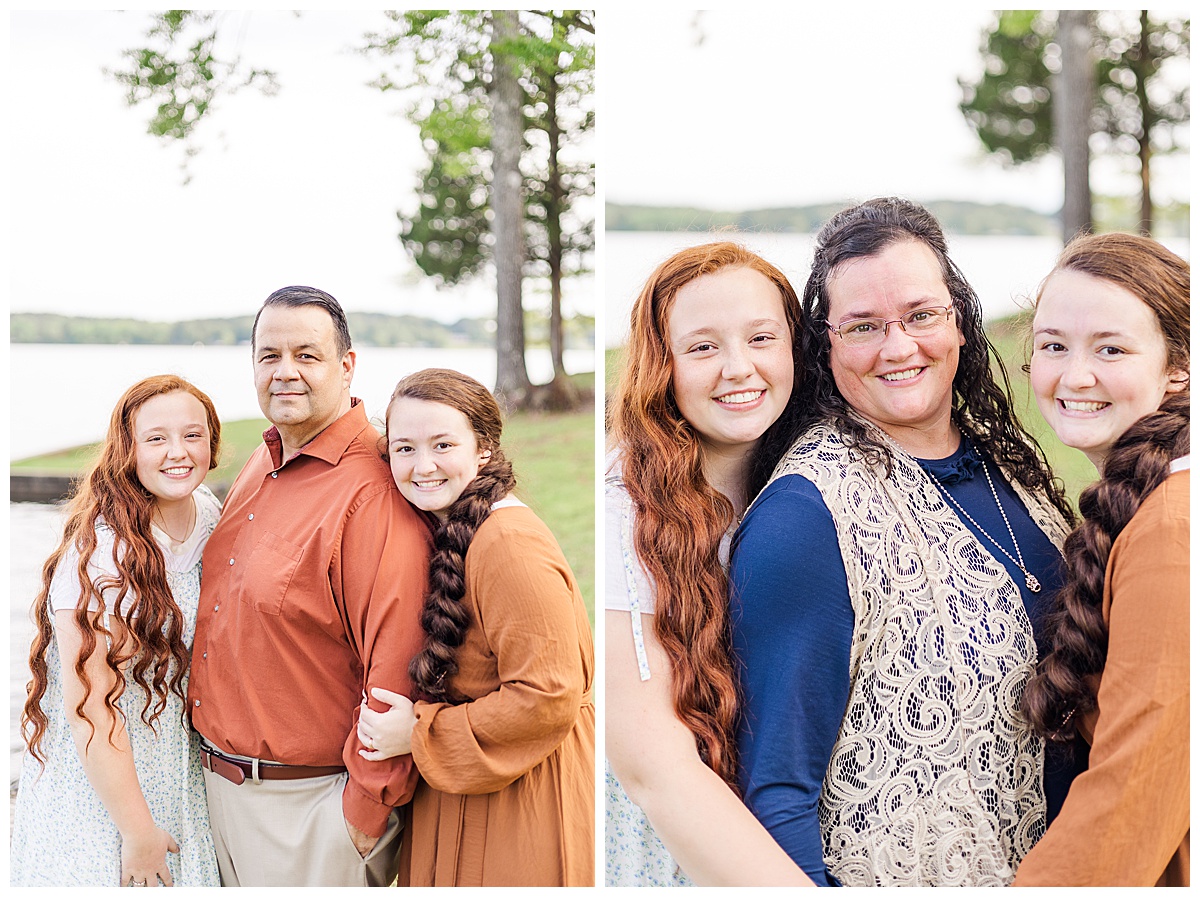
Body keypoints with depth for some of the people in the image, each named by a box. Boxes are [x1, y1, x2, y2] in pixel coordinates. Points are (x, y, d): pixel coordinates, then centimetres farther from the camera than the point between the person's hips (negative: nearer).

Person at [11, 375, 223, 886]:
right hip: (92, 787, -6)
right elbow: (89, 708, -24)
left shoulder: (210, 517, -3)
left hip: (178, 768, 7)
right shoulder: (98, 556, -25)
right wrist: (138, 831, -19)